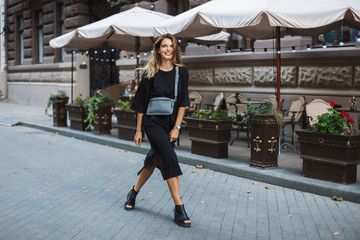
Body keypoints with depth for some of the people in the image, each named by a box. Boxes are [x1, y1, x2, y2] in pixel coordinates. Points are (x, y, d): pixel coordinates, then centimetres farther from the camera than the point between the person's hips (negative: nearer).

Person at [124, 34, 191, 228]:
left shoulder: (182, 72, 3)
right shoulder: (150, 73, -4)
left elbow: (183, 102, 2)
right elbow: (141, 103, 0)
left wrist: (176, 127, -5)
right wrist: (138, 130, 0)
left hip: (170, 123, 4)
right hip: (152, 122, -4)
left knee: (154, 160, 13)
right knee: (169, 159, -15)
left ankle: (134, 191, 37)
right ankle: (179, 209, -12)